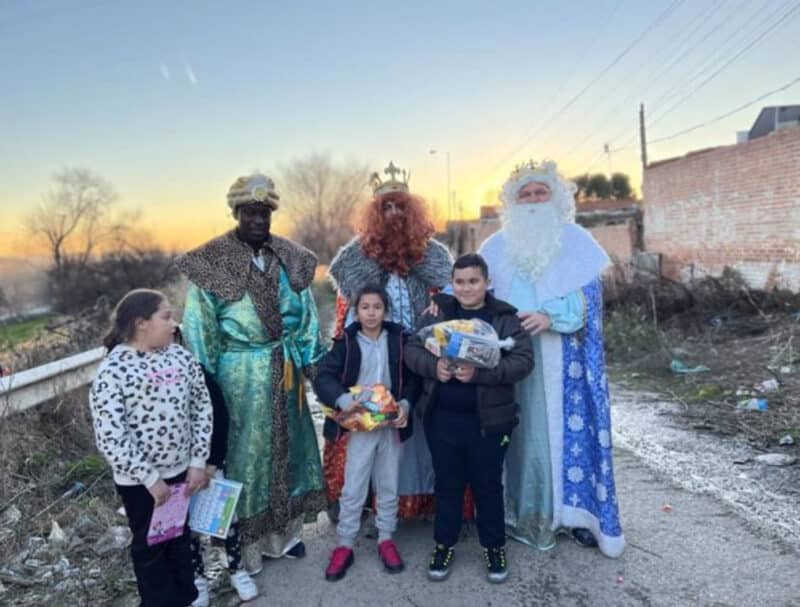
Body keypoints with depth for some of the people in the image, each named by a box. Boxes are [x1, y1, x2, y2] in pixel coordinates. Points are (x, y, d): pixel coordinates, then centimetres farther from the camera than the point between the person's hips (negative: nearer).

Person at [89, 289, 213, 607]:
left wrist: (198, 461, -3)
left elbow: (202, 408, 2)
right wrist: (149, 477, -18)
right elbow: (111, 438, -20)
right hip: (139, 481, -5)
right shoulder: (112, 371, -19)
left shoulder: (181, 356, -3)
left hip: (181, 469, 5)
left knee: (181, 536, 22)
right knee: (150, 545, 15)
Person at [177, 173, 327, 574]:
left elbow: (306, 312, 8)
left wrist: (311, 362, 5)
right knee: (246, 451, 6)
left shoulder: (289, 258, 4)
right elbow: (199, 327, -7)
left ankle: (285, 531, 33)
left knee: (288, 445, 15)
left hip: (284, 371, 5)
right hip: (240, 374, -4)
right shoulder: (211, 263, -9)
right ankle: (246, 541, 24)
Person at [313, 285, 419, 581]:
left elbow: (412, 377, 2)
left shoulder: (399, 339, -1)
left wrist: (405, 404, -14)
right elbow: (323, 378, -14)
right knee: (352, 489, 6)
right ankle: (344, 545, 22)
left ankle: (386, 539, 31)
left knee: (389, 486, 14)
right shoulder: (346, 342, -6)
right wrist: (344, 400, -31)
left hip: (391, 424, 2)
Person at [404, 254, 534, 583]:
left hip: (488, 419, -2)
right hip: (442, 417, 2)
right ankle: (444, 543, 34)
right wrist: (433, 366, -21)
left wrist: (480, 373, -27)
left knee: (488, 484, 14)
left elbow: (523, 361, -14)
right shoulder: (438, 312, 3)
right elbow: (412, 349, 0)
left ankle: (494, 546, 34)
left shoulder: (505, 318, -4)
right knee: (447, 483, 16)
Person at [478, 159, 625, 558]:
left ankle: (575, 510, 14)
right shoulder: (498, 246, 10)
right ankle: (522, 512, 16)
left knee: (569, 425, 1)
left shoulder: (576, 242, 3)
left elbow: (588, 296, -5)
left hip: (561, 356, -1)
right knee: (522, 429, 5)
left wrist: (551, 316, -21)